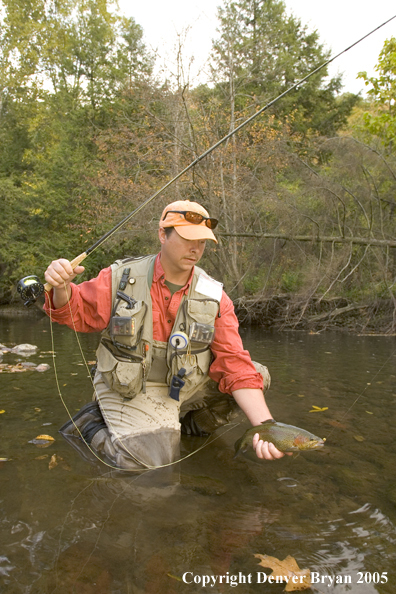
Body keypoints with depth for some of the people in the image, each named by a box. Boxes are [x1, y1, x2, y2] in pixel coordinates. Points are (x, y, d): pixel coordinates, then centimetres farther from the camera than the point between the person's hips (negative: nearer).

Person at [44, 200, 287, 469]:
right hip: (130, 391, -4)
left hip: (186, 387, 4)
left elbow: (235, 365, -14)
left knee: (257, 373, -5)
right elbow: (79, 312, -2)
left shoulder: (214, 297, -9)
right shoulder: (122, 277, -11)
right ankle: (93, 424, 4)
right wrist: (62, 288, -29)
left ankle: (191, 421, 12)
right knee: (150, 460, -24)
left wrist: (265, 429, -26)